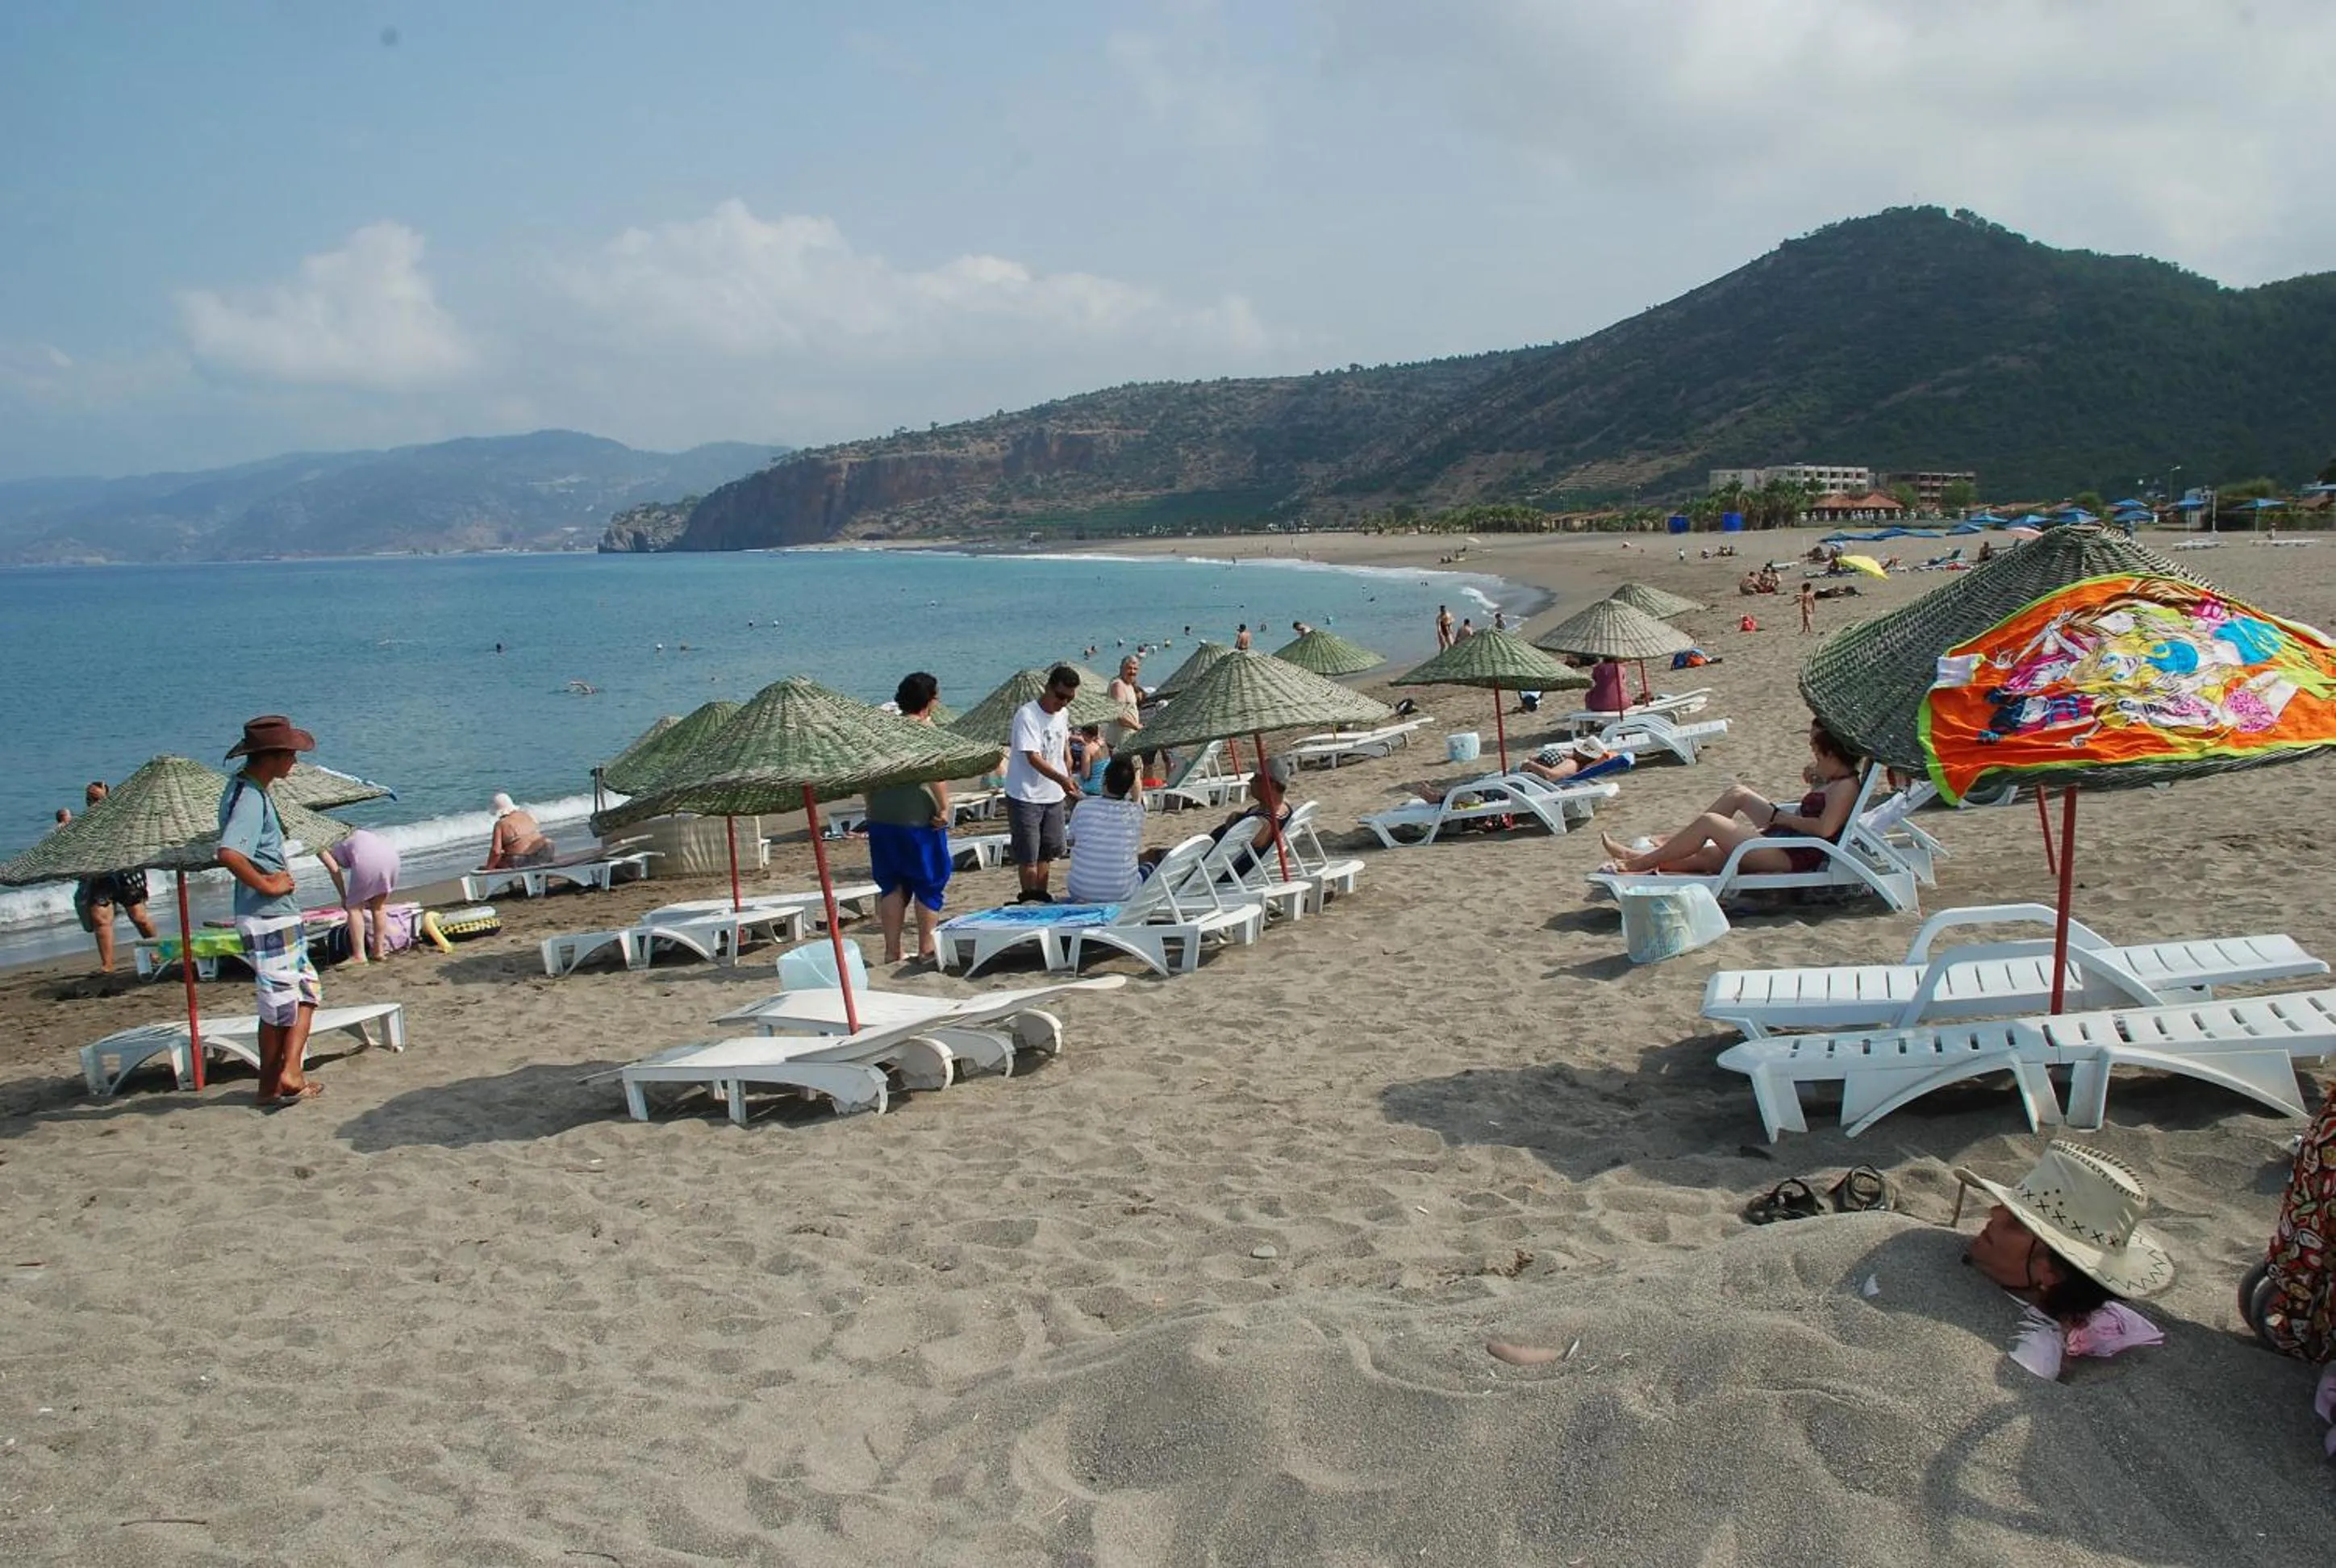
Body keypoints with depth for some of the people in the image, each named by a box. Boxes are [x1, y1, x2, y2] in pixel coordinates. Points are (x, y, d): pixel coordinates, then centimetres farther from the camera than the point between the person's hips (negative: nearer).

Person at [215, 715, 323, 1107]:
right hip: (269, 916, -10)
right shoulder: (250, 798, -19)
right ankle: (280, 1083, 6)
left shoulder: (244, 788, 11)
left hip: (277, 915, 10)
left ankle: (288, 1076, 14)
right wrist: (266, 885, -22)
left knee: (307, 989, 14)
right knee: (281, 1003, 0)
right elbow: (228, 852, -34)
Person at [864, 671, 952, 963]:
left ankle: (892, 951, 12)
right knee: (929, 883, 6)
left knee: (891, 885, 11)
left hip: (881, 818, 6)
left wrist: (872, 808, 21)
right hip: (918, 818, -6)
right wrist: (944, 808, -16)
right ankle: (926, 949, 11)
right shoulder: (924, 728, -8)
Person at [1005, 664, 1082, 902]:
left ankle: (1041, 897, 25)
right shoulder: (1026, 715, -20)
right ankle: (1029, 899, 6)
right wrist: (1062, 779, -39)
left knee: (1046, 852, 15)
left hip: (1054, 795, 7)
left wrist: (1070, 777, 17)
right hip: (1025, 796, -7)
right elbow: (1033, 757, -28)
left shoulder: (1062, 715, 5)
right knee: (1027, 855, -3)